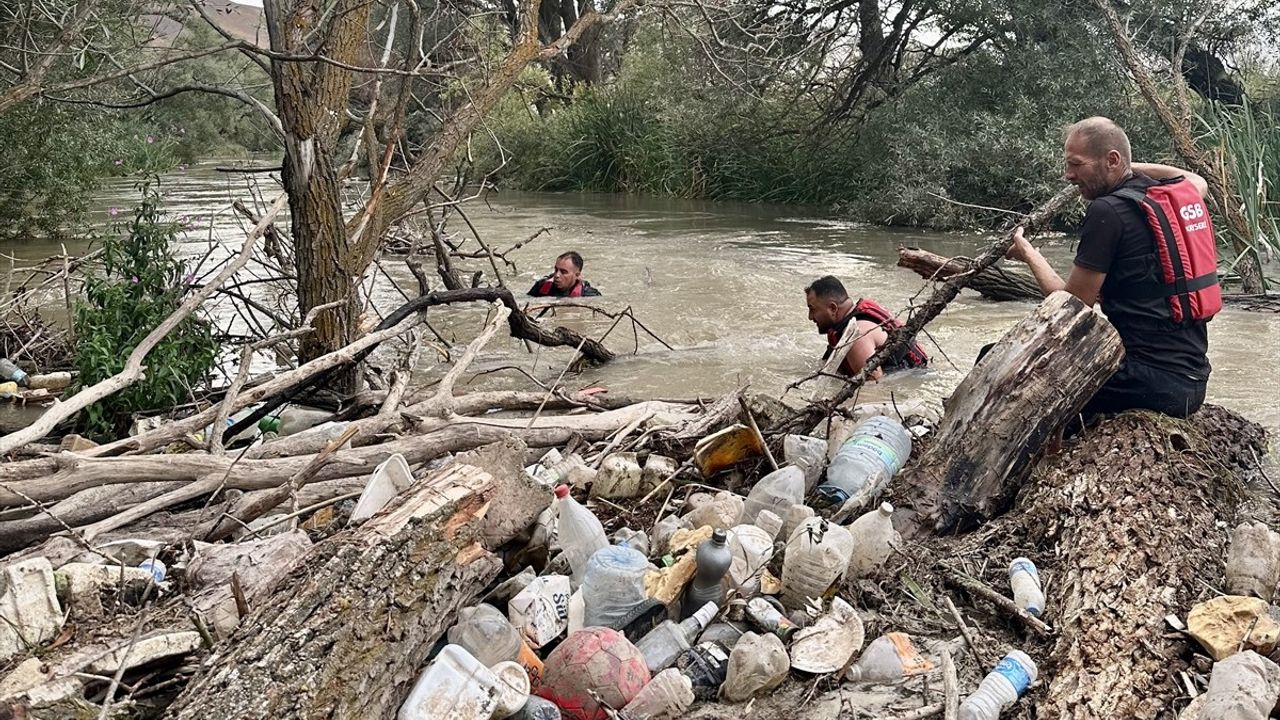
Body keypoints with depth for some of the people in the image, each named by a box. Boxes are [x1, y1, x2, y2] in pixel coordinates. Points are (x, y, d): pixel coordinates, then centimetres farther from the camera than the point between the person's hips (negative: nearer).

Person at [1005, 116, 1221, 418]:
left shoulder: (1108, 211, -13)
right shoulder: (1178, 193, 10)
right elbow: (1197, 181, 38)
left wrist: (1030, 255, 7)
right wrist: (1136, 166, 31)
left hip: (1153, 380, -9)